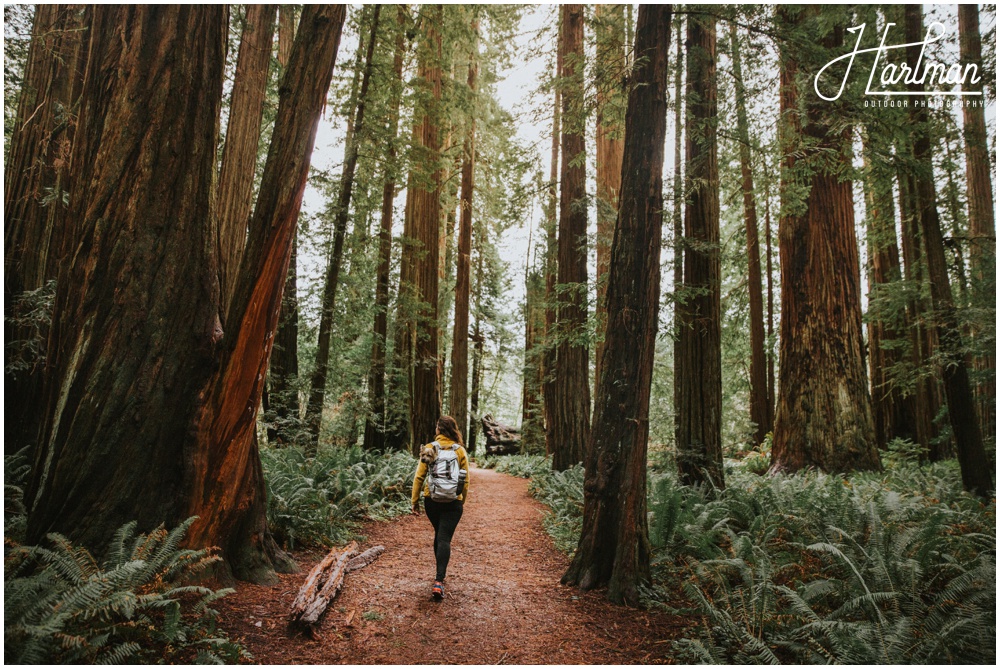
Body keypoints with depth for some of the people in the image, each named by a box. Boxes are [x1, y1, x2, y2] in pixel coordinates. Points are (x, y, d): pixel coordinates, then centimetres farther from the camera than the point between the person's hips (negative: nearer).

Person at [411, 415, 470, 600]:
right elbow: (466, 480, 0)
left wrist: (415, 500, 5)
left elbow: (419, 476, -4)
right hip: (453, 502, -2)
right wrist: (463, 500, 13)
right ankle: (439, 581, -13)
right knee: (445, 539, -2)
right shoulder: (460, 450, -3)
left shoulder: (429, 449, -4)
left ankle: (440, 573, 33)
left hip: (431, 500, 2)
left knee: (439, 534, 22)